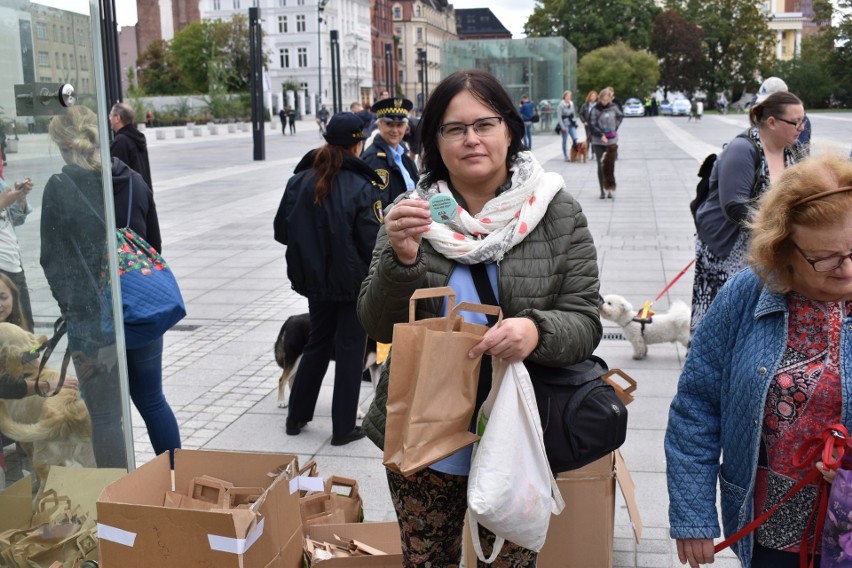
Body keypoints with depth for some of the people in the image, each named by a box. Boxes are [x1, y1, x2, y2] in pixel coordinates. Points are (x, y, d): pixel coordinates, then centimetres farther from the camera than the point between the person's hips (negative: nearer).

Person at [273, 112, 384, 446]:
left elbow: (282, 232, 3)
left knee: (317, 343, 21)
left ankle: (297, 416, 30)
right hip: (353, 281, -5)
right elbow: (373, 242, -18)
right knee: (349, 350, 8)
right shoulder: (361, 187, -18)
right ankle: (343, 428, 15)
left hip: (315, 279, 5)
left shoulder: (299, 180, -3)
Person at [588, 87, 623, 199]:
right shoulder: (595, 109, -7)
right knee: (601, 166, 0)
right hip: (598, 142, -1)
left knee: (610, 166, 2)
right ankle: (603, 191, 6)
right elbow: (591, 126, -7)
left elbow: (621, 116, 20)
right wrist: (601, 135, -17)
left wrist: (615, 126, 8)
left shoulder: (614, 107, 1)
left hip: (612, 141, 2)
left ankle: (611, 189, 9)